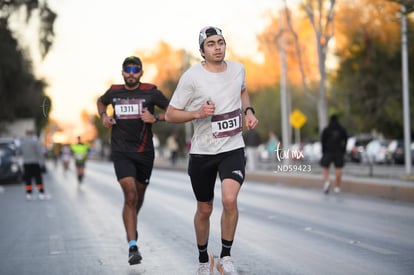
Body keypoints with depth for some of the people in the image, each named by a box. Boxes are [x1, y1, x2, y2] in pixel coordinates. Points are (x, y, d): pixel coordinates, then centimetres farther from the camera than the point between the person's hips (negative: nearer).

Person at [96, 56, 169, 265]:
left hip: (144, 152, 1)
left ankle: (131, 226, 48)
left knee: (139, 196, 16)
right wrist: (104, 117, 8)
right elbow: (101, 102, 27)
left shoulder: (151, 92, -3)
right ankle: (133, 247, -18)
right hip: (121, 152, -1)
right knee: (130, 195, -17)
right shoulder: (114, 92, 4)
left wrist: (155, 118, -16)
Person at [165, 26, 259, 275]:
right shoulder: (192, 77, -11)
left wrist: (248, 111, 8)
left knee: (230, 199, -23)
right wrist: (197, 113, -22)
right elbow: (170, 114, -6)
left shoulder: (238, 69, 2)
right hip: (202, 152, -1)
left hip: (233, 149, 1)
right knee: (204, 209, 11)